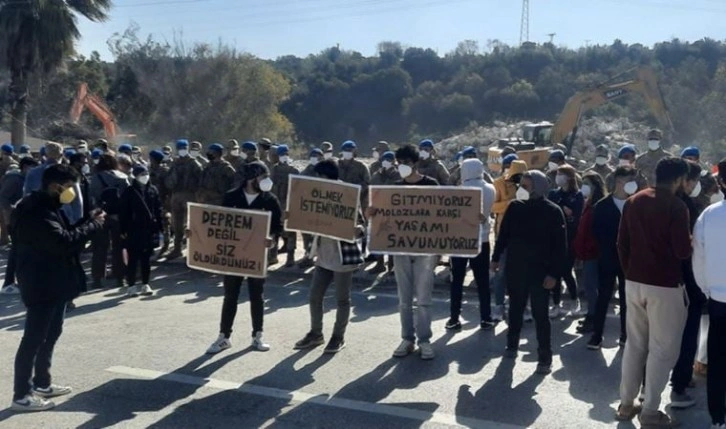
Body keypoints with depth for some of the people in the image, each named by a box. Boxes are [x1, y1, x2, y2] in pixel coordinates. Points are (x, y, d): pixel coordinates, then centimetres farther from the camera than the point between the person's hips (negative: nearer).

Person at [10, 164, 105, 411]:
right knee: (34, 339, -3)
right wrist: (94, 224, -22)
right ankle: (21, 395, 7)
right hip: (41, 284, -11)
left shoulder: (46, 207, 12)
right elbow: (63, 242, -31)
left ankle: (41, 384, 32)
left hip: (54, 282, 11)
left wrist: (89, 222, 0)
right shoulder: (37, 212, -22)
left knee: (51, 333, 20)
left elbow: (65, 235, 14)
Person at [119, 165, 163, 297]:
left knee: (146, 258, 10)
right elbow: (123, 212, -3)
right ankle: (131, 285, 9)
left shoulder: (153, 190, 6)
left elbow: (158, 209, 8)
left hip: (150, 230, 3)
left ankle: (145, 284, 19)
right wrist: (123, 230, -7)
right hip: (134, 231, -3)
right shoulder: (129, 192, -4)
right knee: (133, 259, 2)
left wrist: (160, 226, 3)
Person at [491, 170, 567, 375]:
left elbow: (560, 246, -11)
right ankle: (512, 345, 34)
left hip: (540, 271, -4)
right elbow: (504, 234, 11)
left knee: (540, 314, 0)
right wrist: (496, 257, 11)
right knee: (515, 310, 17)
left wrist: (554, 273, -15)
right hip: (515, 268, 4)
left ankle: (545, 358, 9)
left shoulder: (553, 211, -11)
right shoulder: (514, 207, 1)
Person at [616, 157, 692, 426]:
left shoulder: (633, 202, 6)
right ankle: (650, 412, 7)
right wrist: (690, 240, 5)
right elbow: (683, 251, -17)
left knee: (634, 344, 15)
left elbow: (622, 243, 9)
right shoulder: (676, 206, -14)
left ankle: (626, 403, 21)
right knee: (662, 349, 3)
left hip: (635, 282, 6)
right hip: (665, 285, -6)